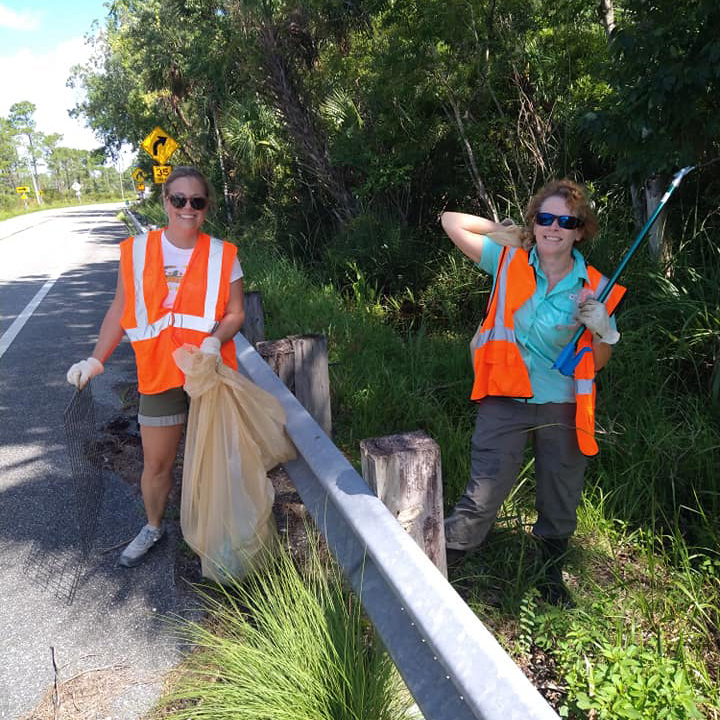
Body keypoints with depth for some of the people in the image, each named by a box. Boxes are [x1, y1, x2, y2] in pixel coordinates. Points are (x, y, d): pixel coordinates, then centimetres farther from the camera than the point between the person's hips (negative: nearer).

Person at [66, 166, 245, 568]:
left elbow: (236, 313, -2)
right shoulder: (137, 252, 0)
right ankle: (154, 528, 37)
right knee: (157, 463, 12)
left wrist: (214, 340, -22)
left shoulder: (223, 256, -3)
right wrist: (96, 360, -1)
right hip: (160, 374, 1)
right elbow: (120, 311, 5)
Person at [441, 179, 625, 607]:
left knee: (560, 507, 18)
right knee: (483, 499, -4)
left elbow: (597, 364, 4)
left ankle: (552, 579, 44)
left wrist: (603, 331, -16)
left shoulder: (595, 288, -2)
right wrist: (508, 232, 1)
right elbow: (452, 222, 1)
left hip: (564, 410, 2)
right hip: (506, 402, -2)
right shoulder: (508, 261, -3)